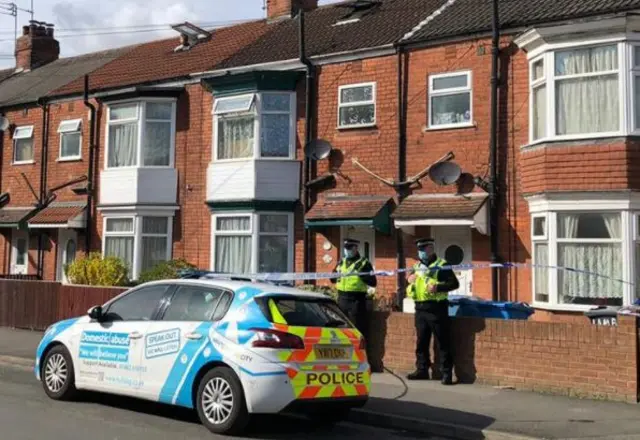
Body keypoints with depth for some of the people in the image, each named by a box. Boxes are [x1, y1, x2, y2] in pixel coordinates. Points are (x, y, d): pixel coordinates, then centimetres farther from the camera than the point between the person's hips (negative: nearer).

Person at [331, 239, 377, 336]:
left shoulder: (364, 263, -3)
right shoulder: (341, 262, 14)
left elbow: (373, 282, -9)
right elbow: (333, 280, 19)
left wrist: (361, 273, -20)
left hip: (356, 300, -6)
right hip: (342, 299, 6)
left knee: (357, 328, -3)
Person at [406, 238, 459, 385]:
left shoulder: (441, 265, -4)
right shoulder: (417, 266, 17)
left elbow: (454, 283, -11)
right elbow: (411, 282, 29)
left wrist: (438, 287, -24)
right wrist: (410, 280, 7)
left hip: (436, 308, -7)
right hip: (420, 309, 7)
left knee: (443, 343, -2)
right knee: (421, 342, 12)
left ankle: (447, 373, 2)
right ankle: (422, 370, 21)